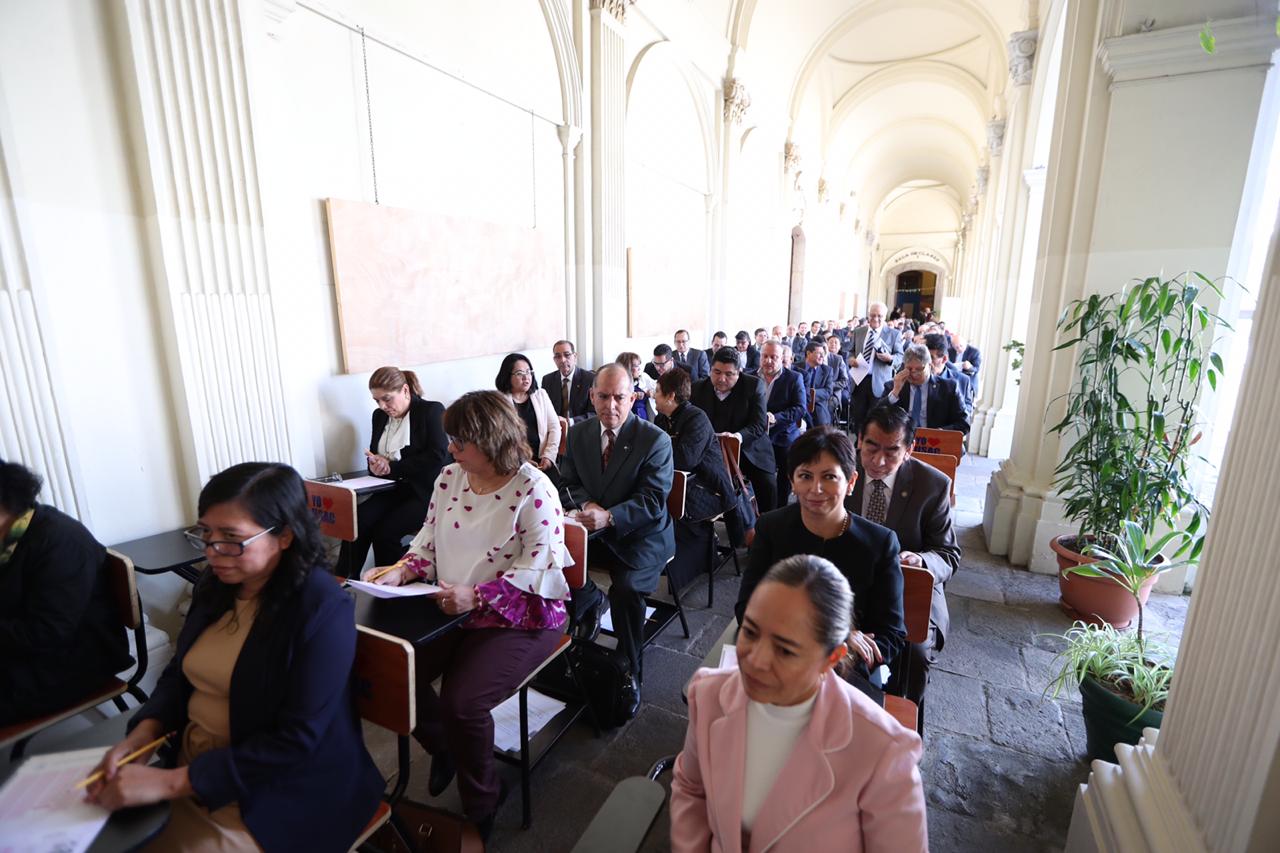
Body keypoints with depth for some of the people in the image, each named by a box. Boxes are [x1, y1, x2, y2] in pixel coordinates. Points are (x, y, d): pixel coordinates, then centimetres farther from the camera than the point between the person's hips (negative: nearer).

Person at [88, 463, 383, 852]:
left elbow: (295, 742, -24)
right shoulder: (215, 584, 0)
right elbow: (179, 673, 10)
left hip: (277, 794, -6)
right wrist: (141, 735, -8)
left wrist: (171, 782, -23)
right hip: (190, 762, 7)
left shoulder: (323, 610, -25)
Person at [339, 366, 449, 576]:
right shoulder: (379, 416, 16)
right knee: (355, 522, -20)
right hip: (392, 489, 6)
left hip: (425, 491, -6)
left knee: (385, 531, -24)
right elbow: (373, 455, 22)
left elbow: (437, 458, -14)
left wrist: (392, 467, -13)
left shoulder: (431, 411, -4)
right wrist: (375, 466, -4)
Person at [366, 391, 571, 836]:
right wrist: (401, 571, -7)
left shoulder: (533, 490, -18)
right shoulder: (450, 477, 3)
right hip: (450, 609, 7)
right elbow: (429, 539, 11)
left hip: (517, 617, -7)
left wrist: (478, 596, -29)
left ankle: (479, 809, 14)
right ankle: (443, 749, 27)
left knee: (461, 703, -20)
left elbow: (538, 570, -21)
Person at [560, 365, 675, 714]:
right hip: (595, 529, 5)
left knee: (626, 588, -31)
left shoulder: (655, 440, -13)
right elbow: (569, 482, 9)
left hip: (642, 534, -4)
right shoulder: (578, 433, 3)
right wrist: (587, 505, -15)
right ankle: (591, 602, 13)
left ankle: (630, 673, -4)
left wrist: (608, 517, -32)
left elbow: (652, 501, -17)